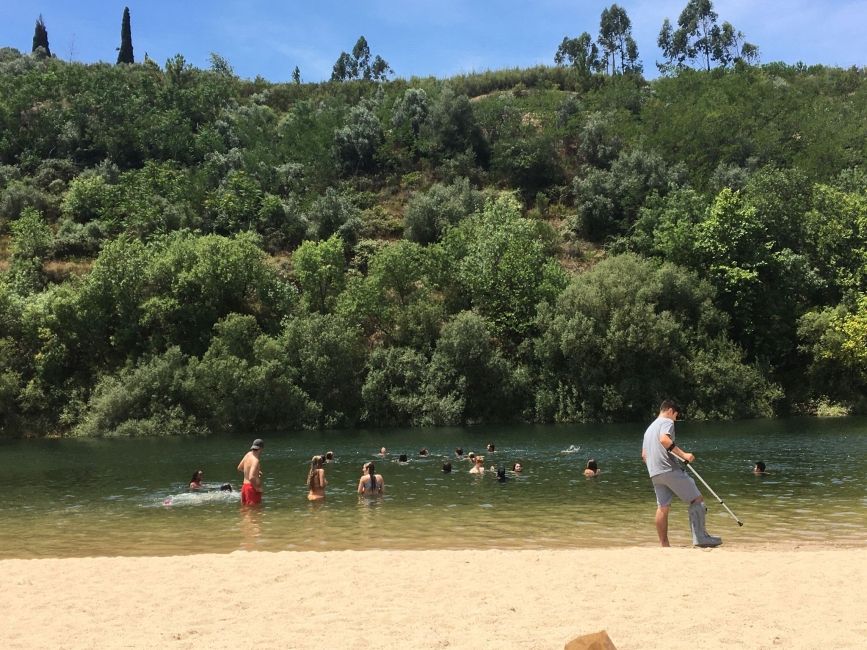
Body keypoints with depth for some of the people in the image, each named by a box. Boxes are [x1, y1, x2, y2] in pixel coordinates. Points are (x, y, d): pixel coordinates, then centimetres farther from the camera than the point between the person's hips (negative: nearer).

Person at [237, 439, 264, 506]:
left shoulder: (248, 454, 4)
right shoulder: (255, 460, -22)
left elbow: (239, 468, 20)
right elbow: (251, 478, -32)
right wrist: (257, 488, -16)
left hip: (245, 486, 9)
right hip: (253, 488, -9)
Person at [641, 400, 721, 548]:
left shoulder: (649, 428, 26)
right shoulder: (667, 422, 0)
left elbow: (644, 455, 25)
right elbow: (664, 439, -21)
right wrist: (683, 454, -22)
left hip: (654, 474, 8)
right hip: (670, 469, -8)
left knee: (663, 507, 8)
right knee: (696, 499, -4)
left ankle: (664, 544, 6)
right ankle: (700, 536, -11)